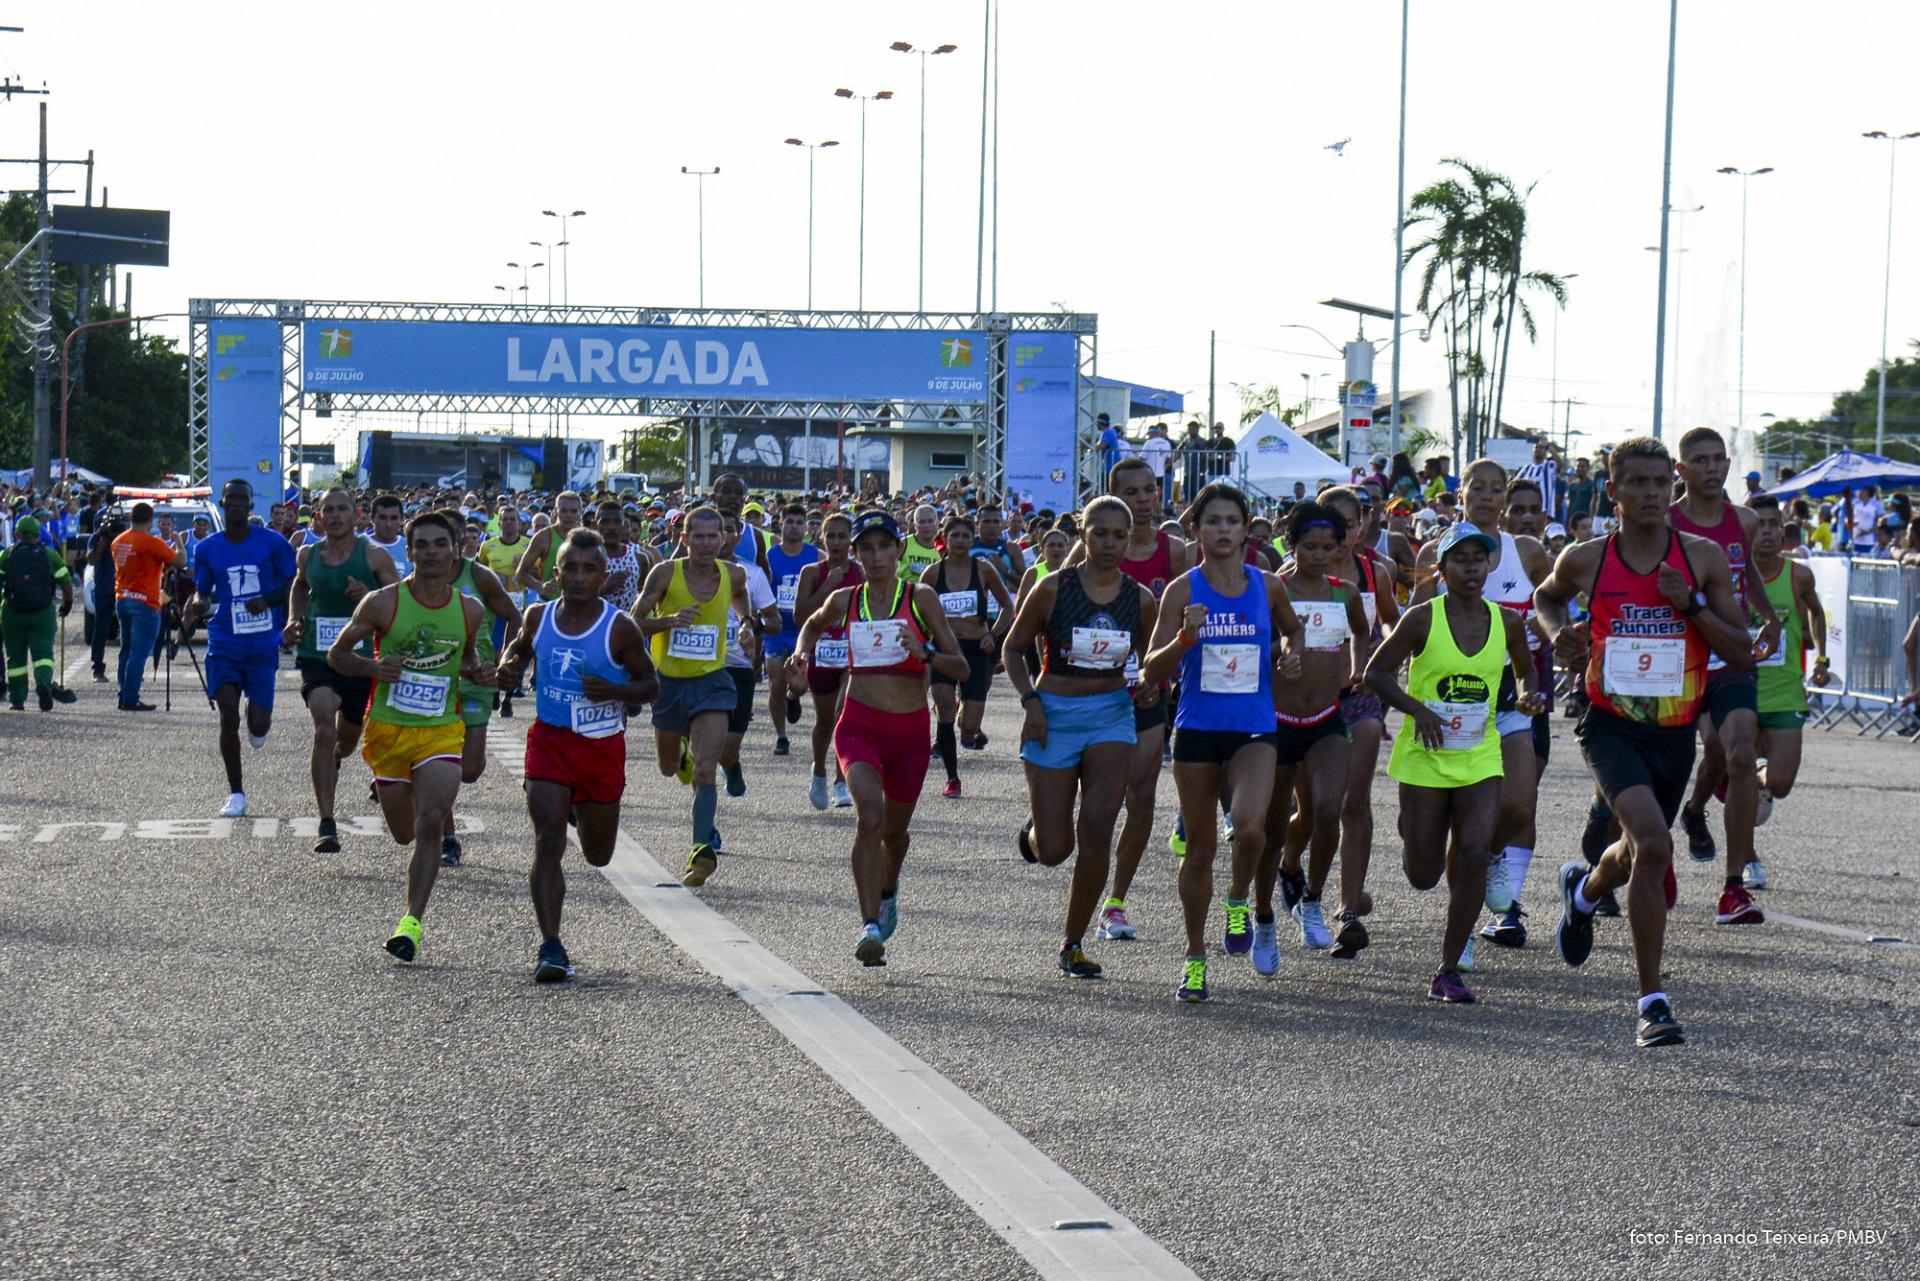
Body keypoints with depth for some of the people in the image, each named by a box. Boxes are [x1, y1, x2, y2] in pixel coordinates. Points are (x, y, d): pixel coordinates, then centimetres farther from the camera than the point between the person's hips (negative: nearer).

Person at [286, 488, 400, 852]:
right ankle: (326, 826, -23)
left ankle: (333, 761, 60)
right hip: (317, 656, 0)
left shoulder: (373, 556, -6)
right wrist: (294, 619, 8)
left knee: (348, 737, 19)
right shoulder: (308, 555, 4)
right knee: (324, 730, -21)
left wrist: (369, 597, -22)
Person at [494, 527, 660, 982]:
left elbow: (650, 684, -3)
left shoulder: (619, 628, -11)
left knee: (597, 855, 17)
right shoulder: (539, 617, -2)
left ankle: (581, 812, 54)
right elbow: (519, 645, 21)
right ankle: (550, 947, -15)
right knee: (548, 843, -16)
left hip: (603, 745, 0)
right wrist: (508, 668, -2)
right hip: (549, 740, 0)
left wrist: (614, 692, -22)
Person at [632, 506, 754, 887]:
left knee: (705, 770, -18)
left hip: (711, 682, -1)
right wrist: (669, 620, -27)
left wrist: (747, 622, 3)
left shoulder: (733, 574, -3)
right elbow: (634, 624, -10)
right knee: (668, 768, 21)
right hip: (669, 681, 1)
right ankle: (683, 754, 58)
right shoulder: (665, 574, -12)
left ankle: (702, 849, -22)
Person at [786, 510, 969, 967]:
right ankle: (870, 925, -26)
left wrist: (924, 654, -24)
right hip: (860, 725, -1)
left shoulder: (920, 598, -4)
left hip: (911, 729, 1)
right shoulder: (845, 601, 3)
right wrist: (801, 653, 8)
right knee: (870, 816, -24)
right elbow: (814, 623, 28)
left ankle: (887, 888, 52)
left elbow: (961, 668, -6)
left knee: (894, 828, 17)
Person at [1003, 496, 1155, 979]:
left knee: (1097, 830, -12)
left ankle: (1074, 943, 2)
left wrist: (1151, 686, -6)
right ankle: (1034, 829, 38)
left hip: (1112, 714, 2)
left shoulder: (1140, 599, 2)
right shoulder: (1054, 589, -6)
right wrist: (1030, 701, -10)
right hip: (1054, 716, -2)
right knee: (1053, 850, -1)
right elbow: (1013, 648, 3)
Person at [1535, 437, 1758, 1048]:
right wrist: (1559, 636, 1)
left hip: (1675, 732, 3)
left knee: (1637, 854, 21)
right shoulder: (1585, 560, -3)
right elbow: (1546, 597, 21)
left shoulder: (1704, 557, -3)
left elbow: (1742, 654, -2)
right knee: (1653, 844, -25)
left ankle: (1583, 889, 60)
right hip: (1611, 727, -3)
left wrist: (1692, 605, -16)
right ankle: (1653, 1001, -19)